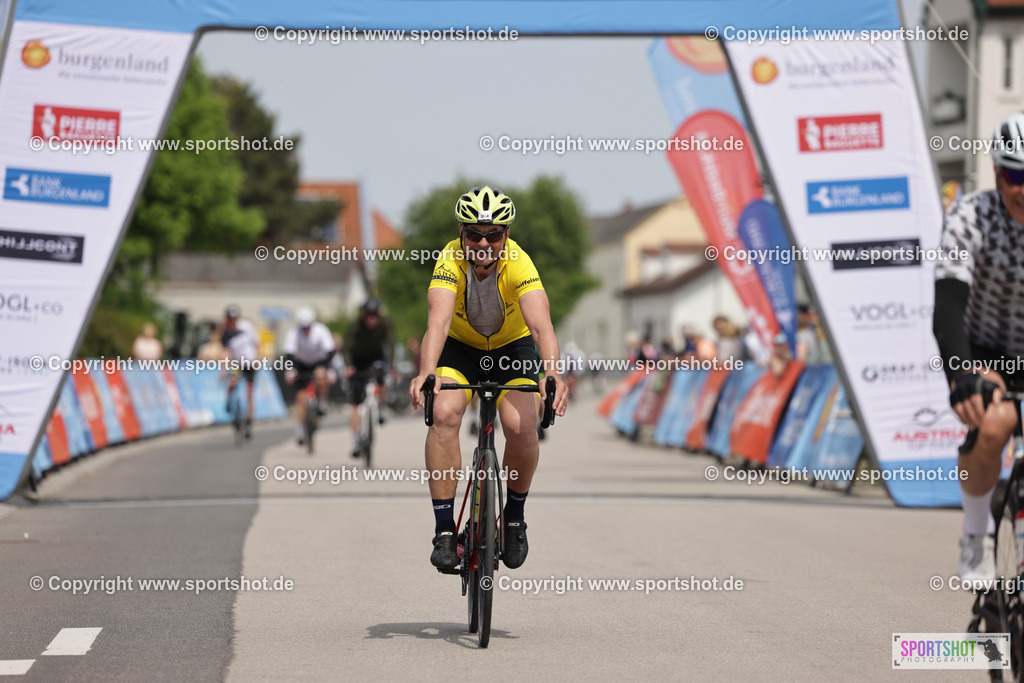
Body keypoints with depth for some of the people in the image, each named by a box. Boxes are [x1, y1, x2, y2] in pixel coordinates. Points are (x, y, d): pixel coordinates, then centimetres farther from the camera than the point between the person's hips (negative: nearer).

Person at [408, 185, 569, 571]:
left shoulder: (519, 264, -29)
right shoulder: (450, 260, -28)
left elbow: (541, 325, -41)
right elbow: (438, 322, -42)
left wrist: (553, 375, -59)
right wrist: (426, 372, -59)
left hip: (513, 348, 0)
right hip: (460, 348, 0)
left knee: (522, 426, -23)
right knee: (444, 414, -26)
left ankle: (514, 517, 5)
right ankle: (444, 530, -18)